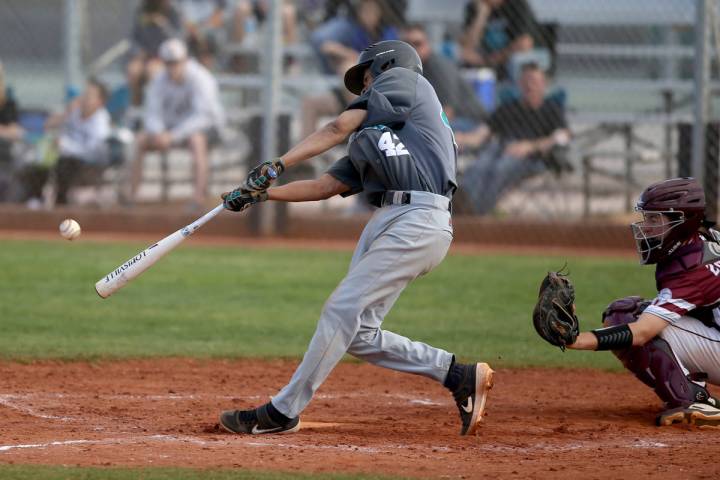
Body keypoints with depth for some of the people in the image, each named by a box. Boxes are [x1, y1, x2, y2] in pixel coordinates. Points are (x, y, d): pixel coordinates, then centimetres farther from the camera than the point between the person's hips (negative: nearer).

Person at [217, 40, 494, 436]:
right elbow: (327, 185, 23)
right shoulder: (374, 136, 31)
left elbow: (339, 127, -2)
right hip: (387, 221, 9)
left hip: (417, 220, -9)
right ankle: (460, 376, 11)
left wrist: (277, 165, -8)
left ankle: (284, 411, -9)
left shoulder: (401, 78, 9)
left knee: (342, 311, -12)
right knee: (357, 335, 3)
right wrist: (263, 193, 14)